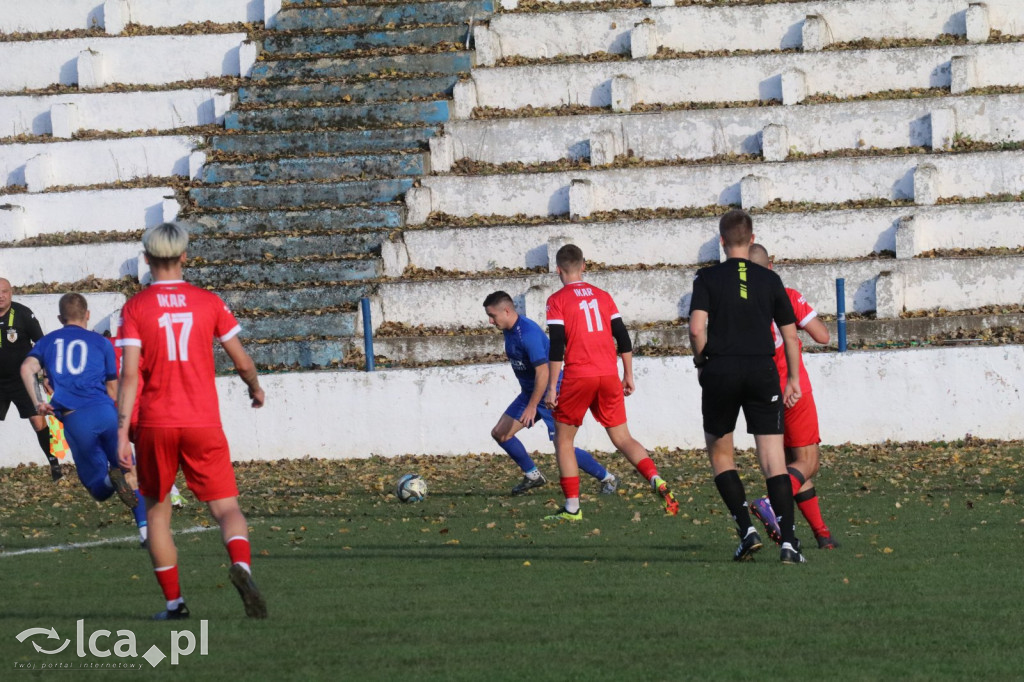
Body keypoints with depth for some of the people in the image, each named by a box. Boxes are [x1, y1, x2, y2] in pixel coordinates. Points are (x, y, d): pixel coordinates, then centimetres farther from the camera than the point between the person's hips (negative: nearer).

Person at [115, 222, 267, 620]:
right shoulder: (208, 303, 3)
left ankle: (173, 602, 12)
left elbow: (129, 374, -11)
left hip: (155, 425, 0)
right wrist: (256, 389, 27)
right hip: (203, 423, 0)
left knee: (157, 511, 16)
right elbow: (242, 362, 6)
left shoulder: (135, 308, -2)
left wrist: (122, 433, -13)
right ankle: (241, 566, -29)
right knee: (226, 508, 1)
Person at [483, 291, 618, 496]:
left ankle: (607, 478, 4)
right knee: (500, 433, 4)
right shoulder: (509, 331, 3)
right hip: (529, 392, 9)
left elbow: (543, 373, -28)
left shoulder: (528, 333, -27)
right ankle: (533, 476, 18)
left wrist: (532, 406, -26)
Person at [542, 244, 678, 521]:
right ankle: (656, 480, -15)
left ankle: (572, 507, 4)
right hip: (608, 375, 4)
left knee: (563, 439, 10)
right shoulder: (603, 296, 11)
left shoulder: (557, 300, -2)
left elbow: (556, 347, -8)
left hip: (578, 377, -4)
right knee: (622, 438, 9)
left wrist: (551, 387, -6)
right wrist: (628, 376, 19)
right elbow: (623, 337, 11)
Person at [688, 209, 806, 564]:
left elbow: (697, 327, -11)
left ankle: (746, 529, 2)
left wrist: (702, 363, 6)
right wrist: (794, 379, 19)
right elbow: (790, 334, 10)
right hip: (762, 371, 1)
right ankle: (788, 541, -12)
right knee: (773, 461, -1)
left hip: (720, 372, -1)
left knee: (720, 453, 16)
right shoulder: (769, 280, 7)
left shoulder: (708, 278, 1)